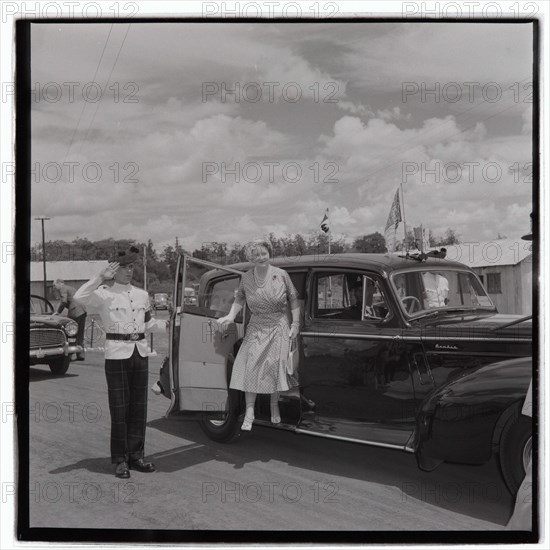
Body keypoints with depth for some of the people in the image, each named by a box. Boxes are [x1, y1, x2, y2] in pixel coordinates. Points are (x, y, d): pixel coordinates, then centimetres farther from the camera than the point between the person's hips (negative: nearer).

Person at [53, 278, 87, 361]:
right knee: (80, 335, 11)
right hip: (82, 311, 9)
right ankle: (81, 355, 11)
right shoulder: (70, 288, 28)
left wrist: (58, 312, -3)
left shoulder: (63, 288, 0)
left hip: (75, 312, -9)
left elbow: (64, 301, -12)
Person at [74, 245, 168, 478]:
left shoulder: (142, 295, 13)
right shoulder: (104, 294, -3)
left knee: (139, 407, 8)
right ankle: (120, 460, 8)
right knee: (119, 408, -1)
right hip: (117, 354, -5)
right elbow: (80, 297, -21)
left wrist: (166, 324, 10)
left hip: (140, 353, 5)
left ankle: (135, 455, 19)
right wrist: (101, 277, -20)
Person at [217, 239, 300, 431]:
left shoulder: (281, 275, -7)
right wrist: (231, 316, -2)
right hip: (256, 328, 1)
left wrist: (295, 325, -1)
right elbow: (240, 298, 12)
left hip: (279, 328, -1)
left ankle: (274, 407, 20)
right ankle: (249, 412, -1)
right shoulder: (246, 278, -2)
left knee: (275, 367, 1)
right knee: (250, 367, -7)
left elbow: (293, 300, 1)